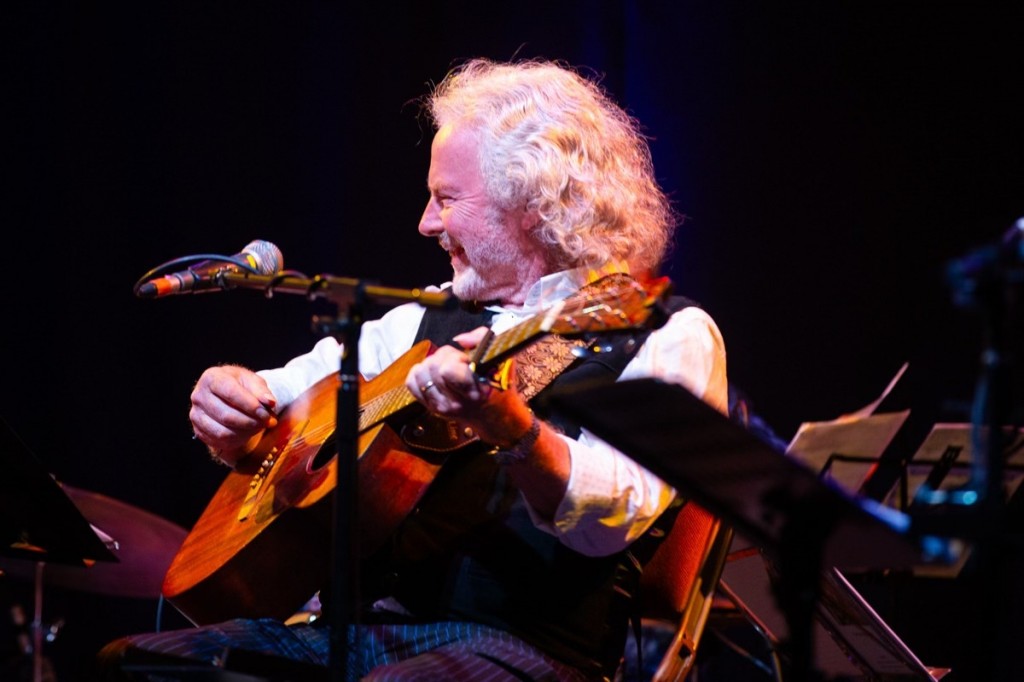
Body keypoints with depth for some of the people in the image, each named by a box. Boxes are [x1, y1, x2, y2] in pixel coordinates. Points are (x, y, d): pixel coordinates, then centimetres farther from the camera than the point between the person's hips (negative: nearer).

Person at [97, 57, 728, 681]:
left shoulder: (668, 334, -2)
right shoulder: (433, 318, 20)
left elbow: (609, 521, -19)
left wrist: (510, 427, -37)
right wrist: (228, 394, 2)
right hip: (362, 625, 7)